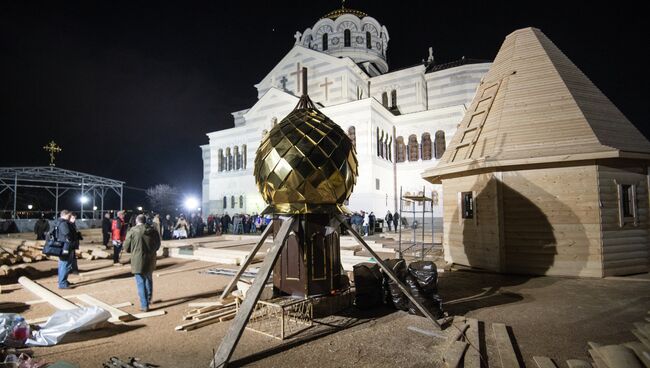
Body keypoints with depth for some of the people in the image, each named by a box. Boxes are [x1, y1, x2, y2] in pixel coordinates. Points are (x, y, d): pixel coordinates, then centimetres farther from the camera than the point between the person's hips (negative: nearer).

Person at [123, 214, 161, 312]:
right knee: (149, 280, 24)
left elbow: (126, 248, -4)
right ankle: (148, 300, 38)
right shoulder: (154, 231, 2)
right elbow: (157, 246, 10)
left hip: (138, 261, -4)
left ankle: (144, 305, 6)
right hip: (151, 260, 5)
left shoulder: (133, 231, -11)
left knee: (141, 283, 4)